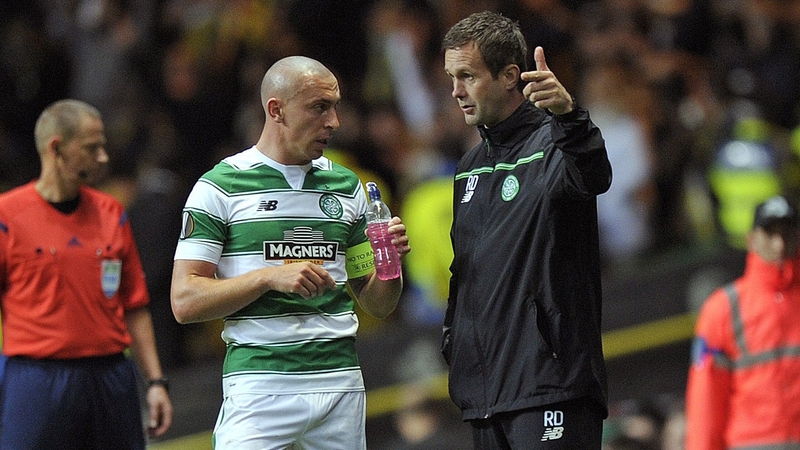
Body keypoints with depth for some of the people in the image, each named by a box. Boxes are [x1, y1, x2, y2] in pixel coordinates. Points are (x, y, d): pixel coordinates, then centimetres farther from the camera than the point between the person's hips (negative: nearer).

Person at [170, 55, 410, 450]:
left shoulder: (347, 186, 14)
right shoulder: (219, 187, 0)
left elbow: (377, 305, 18)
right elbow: (186, 302, -6)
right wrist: (269, 276, -15)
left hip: (341, 383, 4)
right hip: (258, 384, -4)